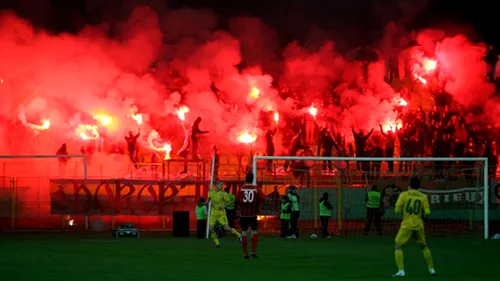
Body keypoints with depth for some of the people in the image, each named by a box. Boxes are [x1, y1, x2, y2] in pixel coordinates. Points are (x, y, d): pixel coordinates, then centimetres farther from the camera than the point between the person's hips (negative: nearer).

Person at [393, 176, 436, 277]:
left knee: (398, 246, 3)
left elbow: (397, 209, -6)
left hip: (407, 225, -3)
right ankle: (431, 269, 25)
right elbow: (427, 212, -5)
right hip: (419, 226, 3)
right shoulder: (423, 197, 3)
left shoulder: (404, 195, -3)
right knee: (424, 246, 23)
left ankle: (401, 270, -13)